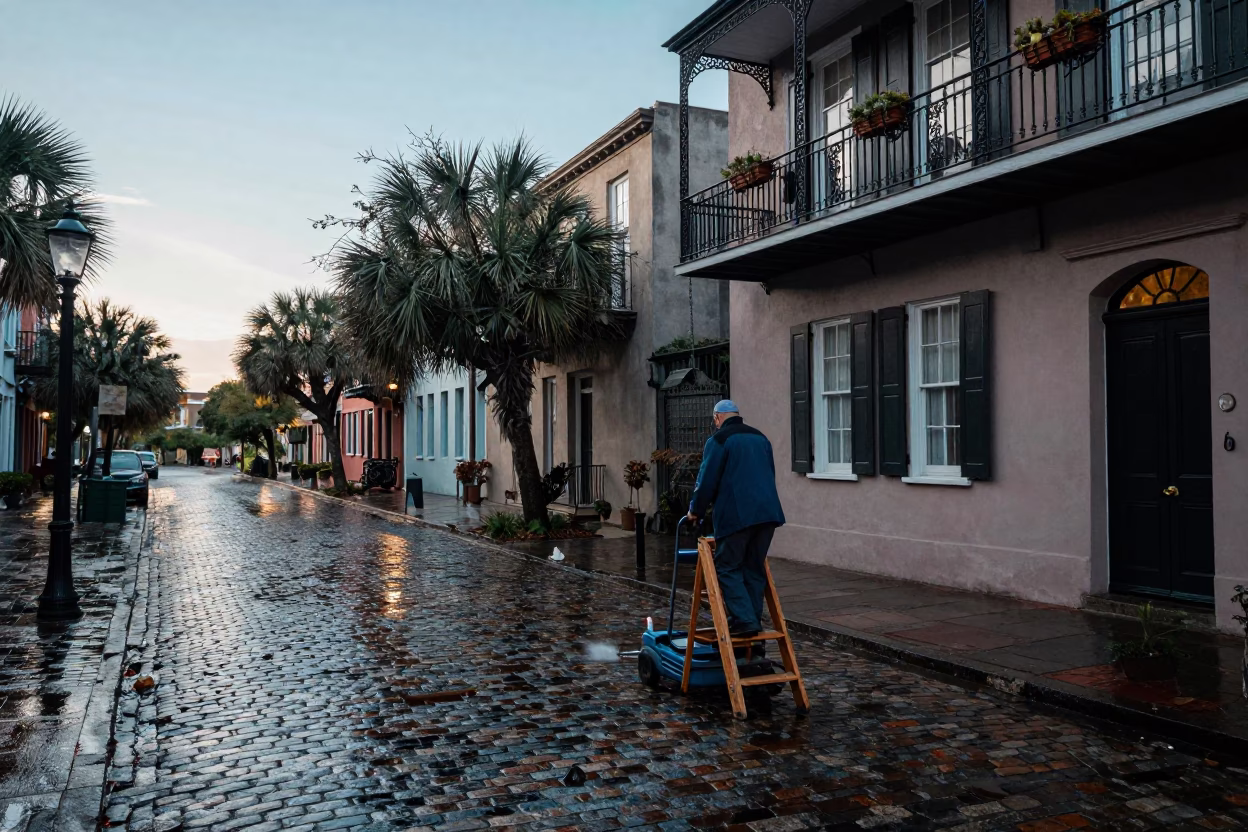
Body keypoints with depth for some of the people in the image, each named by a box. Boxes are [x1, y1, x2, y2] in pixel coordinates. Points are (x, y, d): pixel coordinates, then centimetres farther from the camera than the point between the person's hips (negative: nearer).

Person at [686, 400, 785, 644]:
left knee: (728, 567, 1)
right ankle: (753, 619, 16)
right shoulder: (760, 438, 21)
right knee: (755, 568, 14)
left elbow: (707, 480, -4)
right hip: (768, 511, 7)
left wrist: (696, 510, 10)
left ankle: (744, 620, -9)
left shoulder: (719, 440, -1)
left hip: (736, 514, -7)